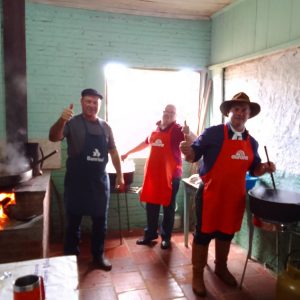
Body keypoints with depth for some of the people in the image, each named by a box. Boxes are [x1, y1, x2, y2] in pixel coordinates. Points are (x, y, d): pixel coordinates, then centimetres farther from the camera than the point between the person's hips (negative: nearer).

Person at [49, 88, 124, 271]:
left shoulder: (105, 127, 7)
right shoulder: (72, 123, -6)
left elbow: (113, 152, 13)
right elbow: (54, 137, -21)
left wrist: (120, 175, 10)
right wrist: (62, 120, -40)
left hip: (100, 181, 4)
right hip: (77, 181, -4)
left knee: (100, 220, 12)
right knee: (74, 220, 9)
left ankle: (98, 255, 29)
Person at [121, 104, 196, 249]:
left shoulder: (178, 129, -5)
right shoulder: (155, 128, 11)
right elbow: (145, 143, 26)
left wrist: (188, 133, -39)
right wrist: (128, 153, 30)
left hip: (171, 174, -5)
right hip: (152, 173, 5)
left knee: (168, 206, 8)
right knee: (151, 205, 13)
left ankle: (166, 237, 22)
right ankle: (150, 234, 29)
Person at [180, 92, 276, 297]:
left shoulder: (252, 142, 8)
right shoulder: (213, 133, -10)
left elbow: (254, 170, 16)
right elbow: (193, 156, -8)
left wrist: (265, 168, -4)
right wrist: (188, 152, -31)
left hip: (235, 196, 6)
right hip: (210, 194, -5)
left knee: (226, 233, 20)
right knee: (203, 234, 5)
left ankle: (221, 268, 42)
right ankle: (198, 274, 23)